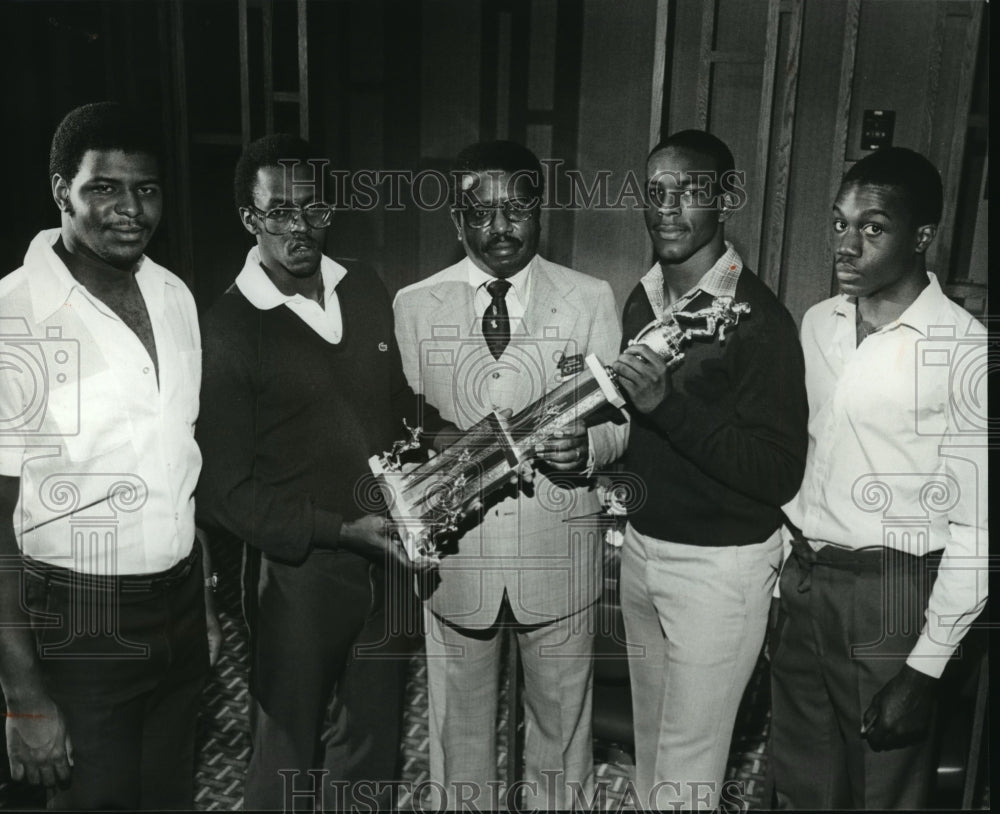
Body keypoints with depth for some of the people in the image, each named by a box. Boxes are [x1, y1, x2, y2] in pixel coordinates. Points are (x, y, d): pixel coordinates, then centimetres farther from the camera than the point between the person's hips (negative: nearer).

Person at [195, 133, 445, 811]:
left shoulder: (367, 291, 3)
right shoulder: (227, 330, -14)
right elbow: (222, 493, -13)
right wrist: (342, 531, -21)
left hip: (388, 557, 5)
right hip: (299, 569, -5)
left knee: (375, 741, 22)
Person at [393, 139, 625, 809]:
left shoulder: (591, 300, -1)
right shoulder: (414, 306, 1)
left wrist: (586, 445, -22)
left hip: (560, 554, 0)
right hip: (456, 552, 1)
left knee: (562, 716, 20)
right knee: (461, 717, 19)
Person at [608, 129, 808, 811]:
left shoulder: (758, 317, -18)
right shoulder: (642, 301, 5)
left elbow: (780, 474, -22)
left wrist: (666, 403, -30)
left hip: (719, 563, -7)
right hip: (641, 544, 7)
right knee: (652, 736, 24)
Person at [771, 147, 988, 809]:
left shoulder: (964, 352, -14)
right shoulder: (818, 324, 5)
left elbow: (974, 528, -13)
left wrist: (926, 667, -13)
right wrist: (788, 563, 10)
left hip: (889, 597, -5)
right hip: (802, 582, 6)